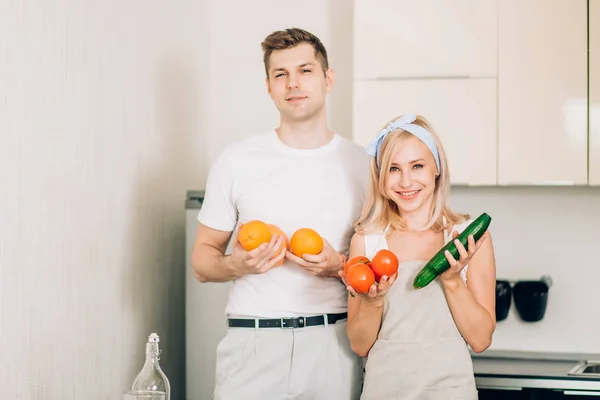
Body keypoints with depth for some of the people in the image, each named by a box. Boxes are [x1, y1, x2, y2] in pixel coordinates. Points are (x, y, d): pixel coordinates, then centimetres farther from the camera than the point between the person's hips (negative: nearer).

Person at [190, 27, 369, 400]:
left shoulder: (362, 163, 5)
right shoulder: (236, 161, 3)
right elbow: (202, 258, 7)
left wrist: (340, 267, -11)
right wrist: (237, 264, -14)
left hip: (335, 342, 1)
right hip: (253, 342, 0)